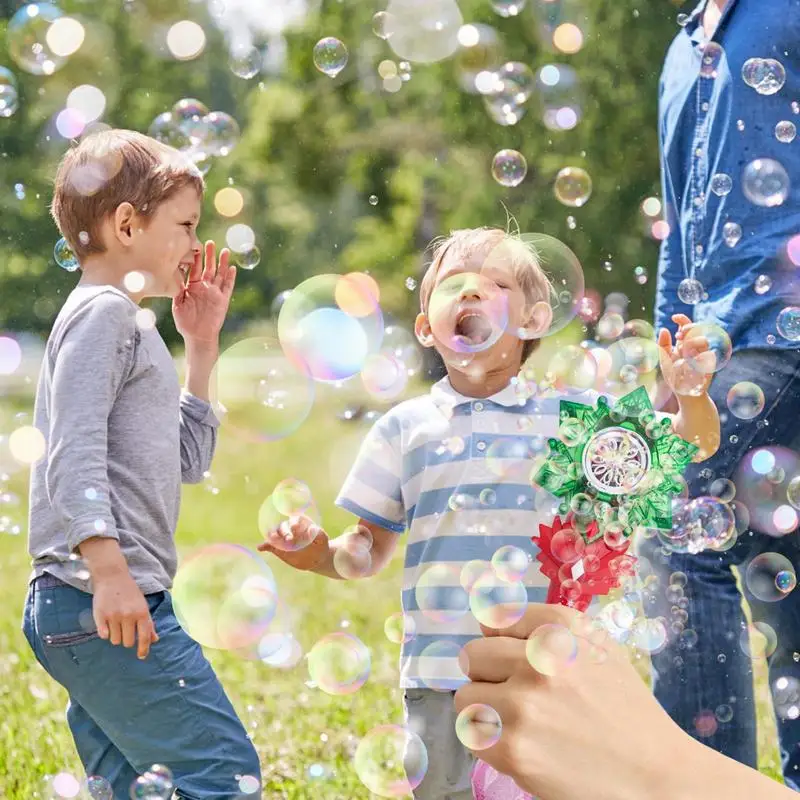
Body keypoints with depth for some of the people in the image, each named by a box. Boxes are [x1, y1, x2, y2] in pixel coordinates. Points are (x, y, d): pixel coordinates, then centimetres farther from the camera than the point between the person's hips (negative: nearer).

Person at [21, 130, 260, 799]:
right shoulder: (102, 314, -6)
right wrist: (108, 570, -27)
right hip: (100, 599, -11)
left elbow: (186, 461, 27)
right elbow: (75, 454, -18)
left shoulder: (132, 325, 25)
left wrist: (201, 347, 24)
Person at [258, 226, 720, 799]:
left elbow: (689, 447, 3)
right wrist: (324, 554, -8)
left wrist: (693, 392, -16)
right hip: (442, 681, 1)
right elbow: (371, 551, 12)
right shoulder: (406, 427, 8)